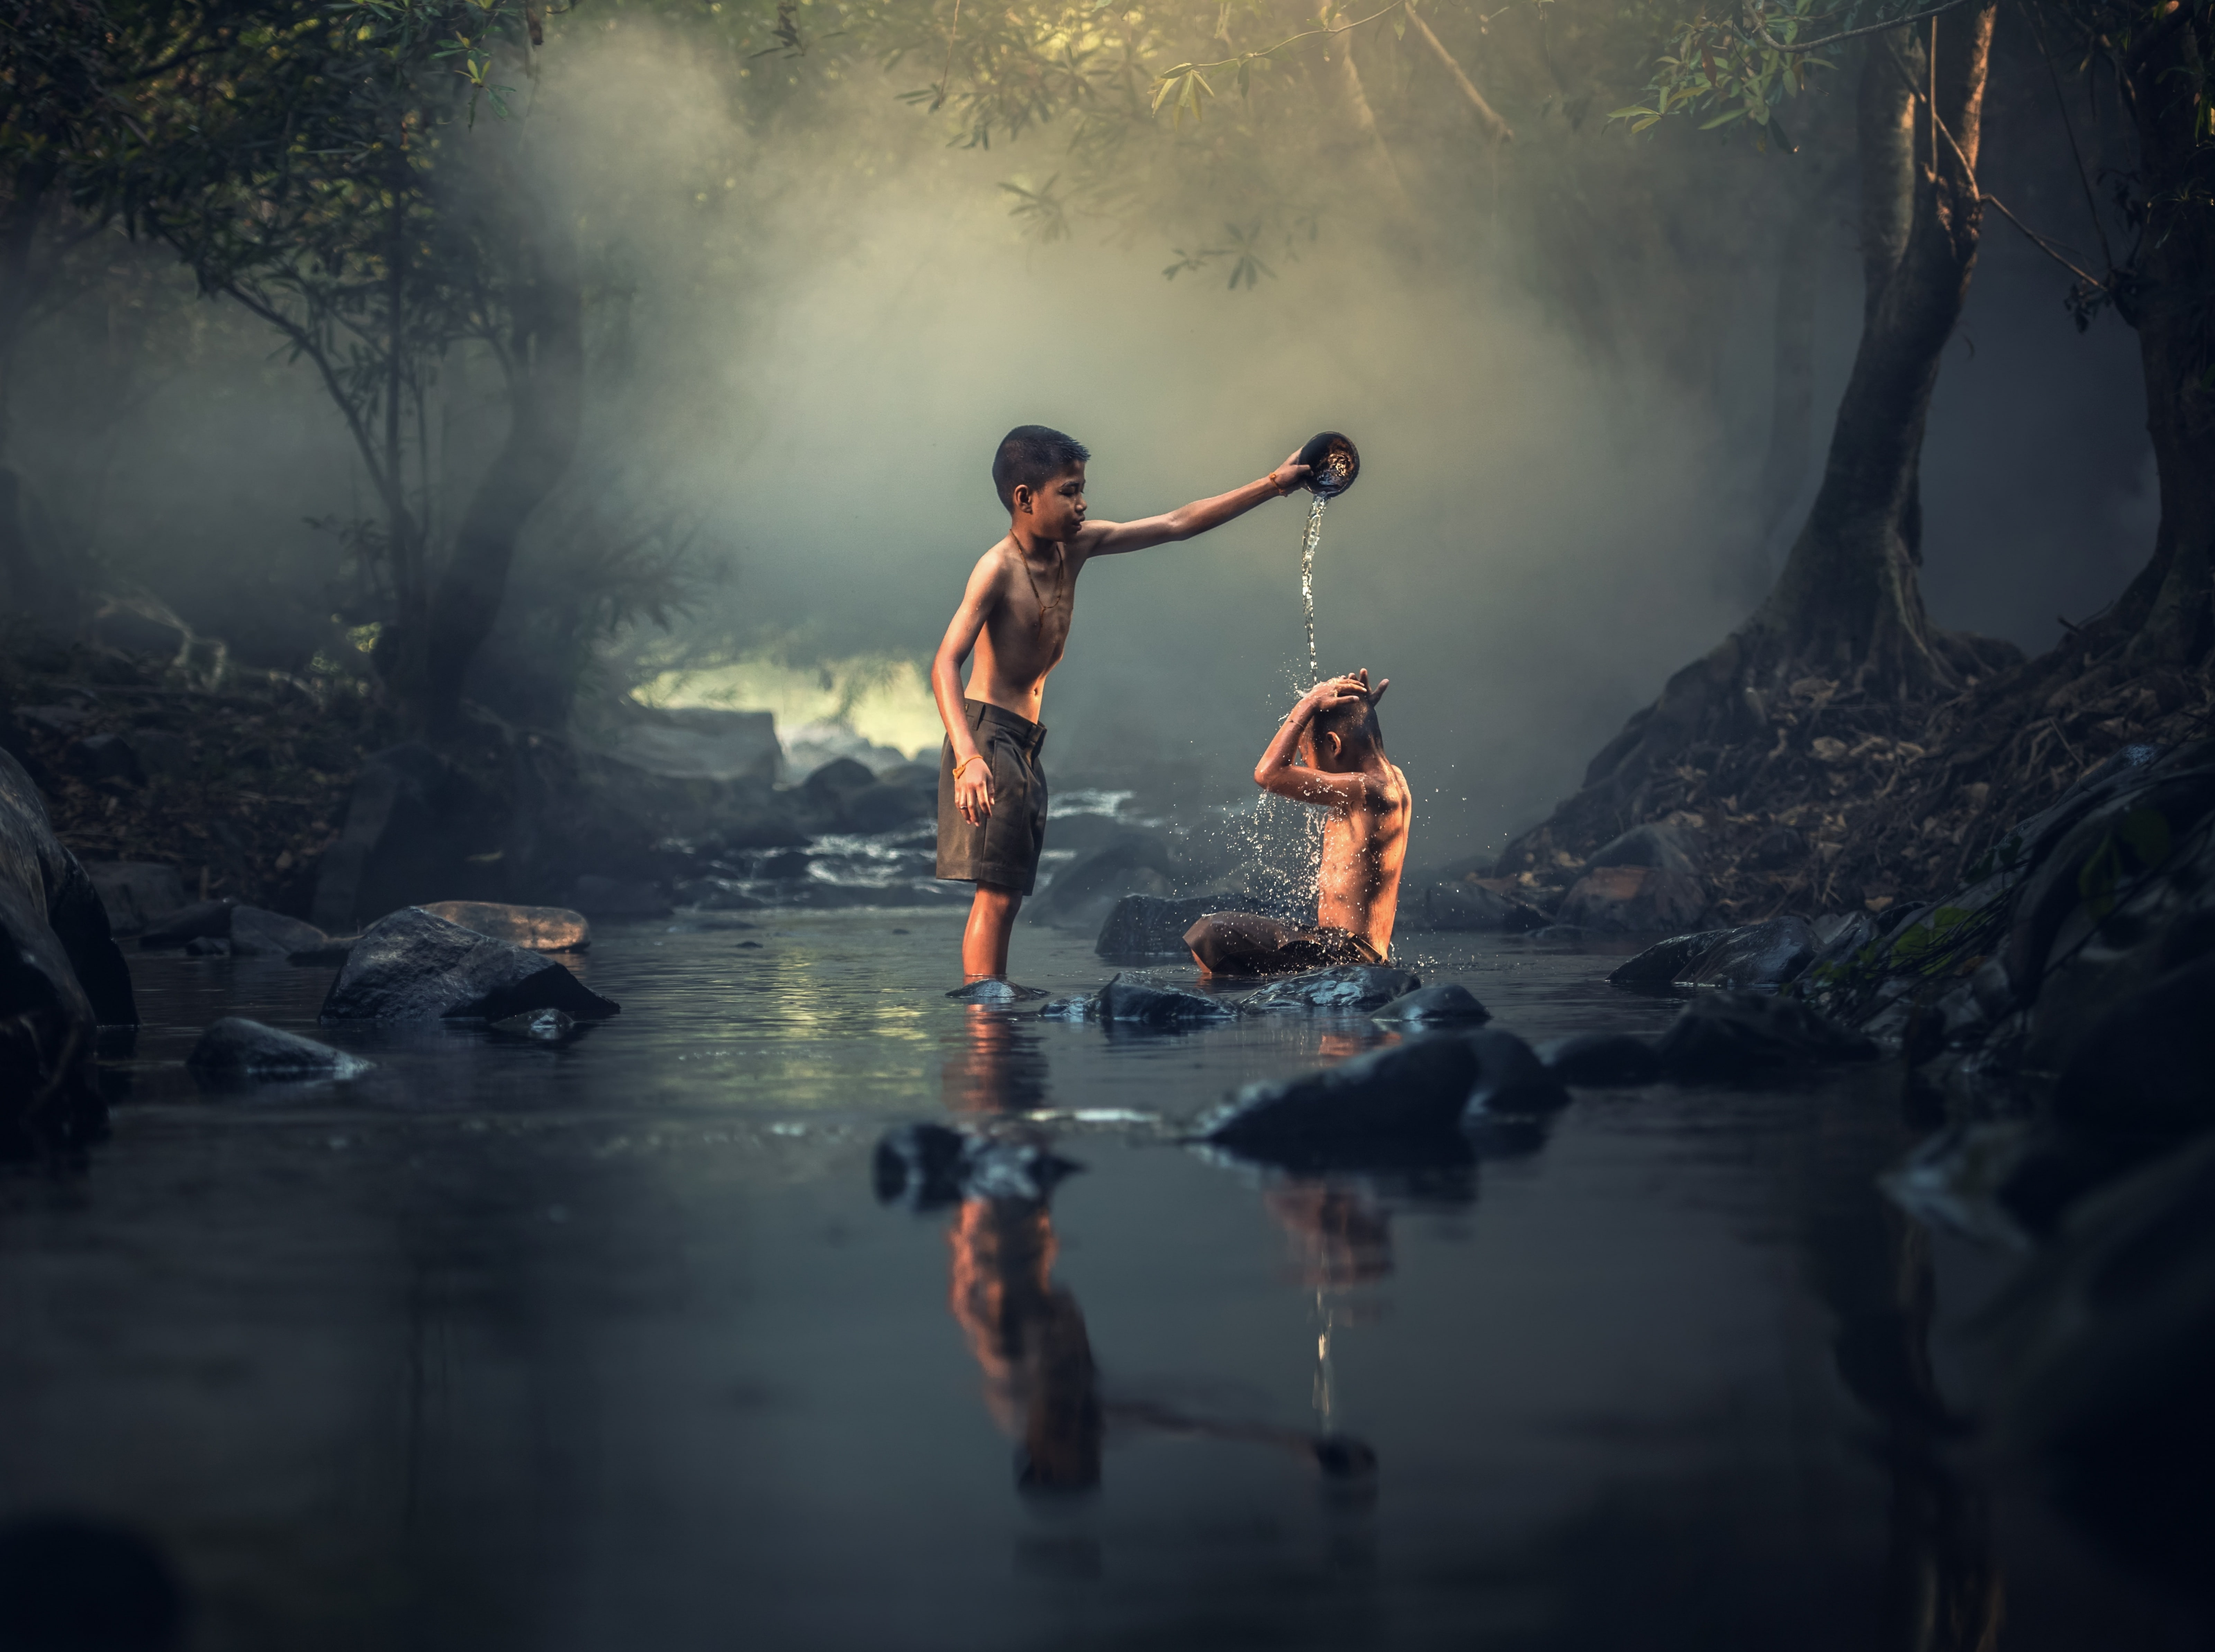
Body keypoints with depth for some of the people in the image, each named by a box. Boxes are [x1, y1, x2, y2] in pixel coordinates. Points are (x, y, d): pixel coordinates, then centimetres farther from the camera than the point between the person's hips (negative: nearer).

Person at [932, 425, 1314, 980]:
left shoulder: (1075, 547, 8)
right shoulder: (999, 569, -15)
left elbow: (1178, 524, 15)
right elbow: (946, 664, -25)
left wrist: (1273, 485, 15)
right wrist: (968, 758, -39)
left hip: (1027, 747, 9)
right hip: (988, 736, -8)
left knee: (1007, 898, 6)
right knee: (996, 895, -14)